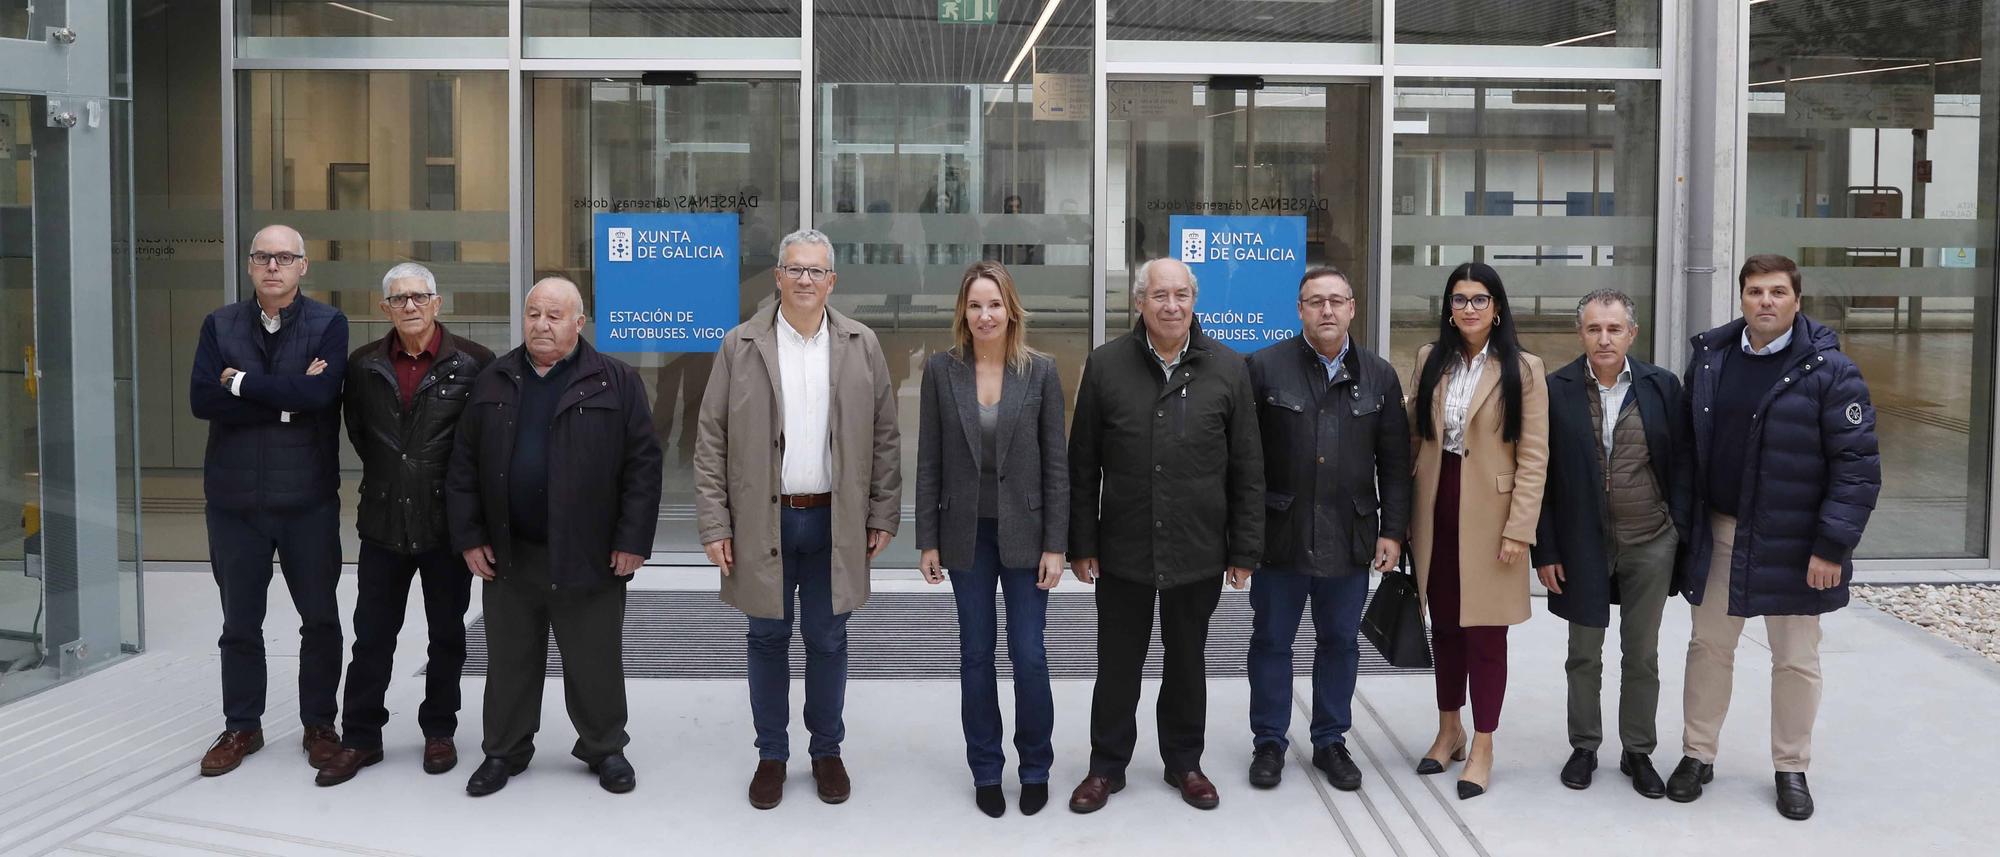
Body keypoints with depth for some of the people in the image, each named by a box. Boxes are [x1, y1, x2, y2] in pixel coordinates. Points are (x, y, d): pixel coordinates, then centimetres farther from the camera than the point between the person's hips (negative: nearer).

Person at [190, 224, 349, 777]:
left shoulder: (328, 325, -2)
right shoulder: (220, 326, 4)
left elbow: (320, 392, -19)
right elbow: (201, 399, -10)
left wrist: (241, 382, -12)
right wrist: (287, 400, -16)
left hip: (309, 498, -2)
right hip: (235, 498, 2)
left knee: (320, 618, 8)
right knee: (240, 623, 11)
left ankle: (319, 724, 22)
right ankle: (241, 727, 25)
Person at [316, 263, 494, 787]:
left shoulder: (472, 363, -8)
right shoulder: (364, 366, 3)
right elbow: (356, 430, 17)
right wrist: (388, 473, 13)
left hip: (448, 522, -2)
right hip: (384, 522, 3)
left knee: (447, 635, 10)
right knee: (372, 635, 8)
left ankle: (439, 731, 24)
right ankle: (360, 738, 18)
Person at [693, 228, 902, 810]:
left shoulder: (862, 346, 2)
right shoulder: (740, 346, -1)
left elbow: (883, 437, 5)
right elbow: (711, 441, -1)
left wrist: (883, 515, 1)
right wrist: (714, 524, -6)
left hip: (835, 521, 1)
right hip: (763, 521, 0)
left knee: (828, 641, 10)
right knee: (768, 640, 10)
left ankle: (827, 751, 26)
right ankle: (771, 755, 25)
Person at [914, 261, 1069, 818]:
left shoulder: (1040, 371, -5)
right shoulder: (942, 369, -1)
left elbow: (1056, 463, -3)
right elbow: (929, 460, 1)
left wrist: (1055, 545, -6)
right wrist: (928, 540, 0)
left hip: (1024, 532, -1)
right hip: (966, 534, 1)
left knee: (1028, 654, 0)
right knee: (976, 654, 9)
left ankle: (1036, 768, 20)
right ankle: (985, 770, 23)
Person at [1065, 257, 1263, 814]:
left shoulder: (1228, 368, -2)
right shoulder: (1105, 365, -2)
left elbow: (1247, 469, 1)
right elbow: (1083, 466, 1)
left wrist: (1244, 550, 0)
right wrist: (1082, 543, 0)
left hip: (1198, 553, 0)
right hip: (1124, 550, 0)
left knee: (1187, 664, 15)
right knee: (1117, 665, 10)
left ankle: (1184, 763, 32)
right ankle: (1107, 767, 26)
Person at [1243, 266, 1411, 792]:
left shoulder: (1379, 376, 6)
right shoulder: (1265, 367, -3)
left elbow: (1394, 463, 7)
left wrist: (1393, 531, 1)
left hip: (1349, 537, 2)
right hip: (1280, 533, -2)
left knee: (1339, 643, 12)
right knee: (1271, 641, 8)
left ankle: (1331, 742, 26)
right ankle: (1269, 743, 22)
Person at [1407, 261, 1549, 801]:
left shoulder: (1523, 370, -5)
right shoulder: (1431, 360, 7)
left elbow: (1533, 455, -7)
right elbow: (1415, 436, 10)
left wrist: (1519, 529, -13)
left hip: (1488, 515, -4)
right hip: (1436, 509, 4)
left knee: (1485, 631, 1)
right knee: (1443, 625, 13)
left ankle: (1482, 748, 13)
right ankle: (1449, 731, 28)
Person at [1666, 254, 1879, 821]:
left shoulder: (1829, 370, -12)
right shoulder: (1708, 356, 1)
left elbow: (1858, 467, -13)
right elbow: (1686, 442, 9)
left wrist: (1833, 546, -16)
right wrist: (1684, 520, 6)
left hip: (1792, 542, -3)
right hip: (1717, 534, 4)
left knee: (1795, 660, 9)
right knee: (1709, 646, 13)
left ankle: (1792, 769, 25)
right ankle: (1698, 754, 27)